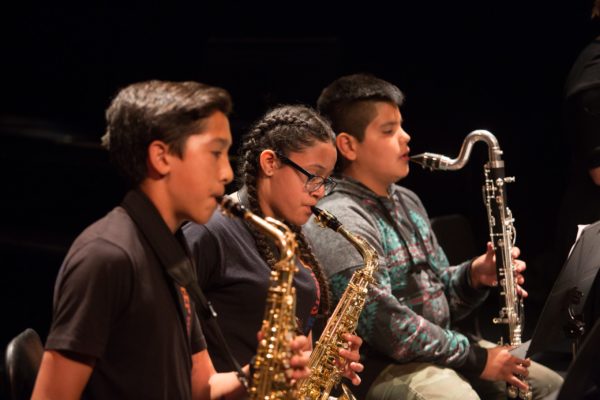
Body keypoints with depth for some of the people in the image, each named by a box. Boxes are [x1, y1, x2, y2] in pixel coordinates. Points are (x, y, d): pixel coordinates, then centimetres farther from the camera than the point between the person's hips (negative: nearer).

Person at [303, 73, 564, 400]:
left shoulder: (407, 202, 15)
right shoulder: (339, 222, -18)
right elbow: (385, 326, -23)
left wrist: (473, 276, -3)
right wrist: (475, 358, -17)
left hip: (442, 351, 9)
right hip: (382, 368, -9)